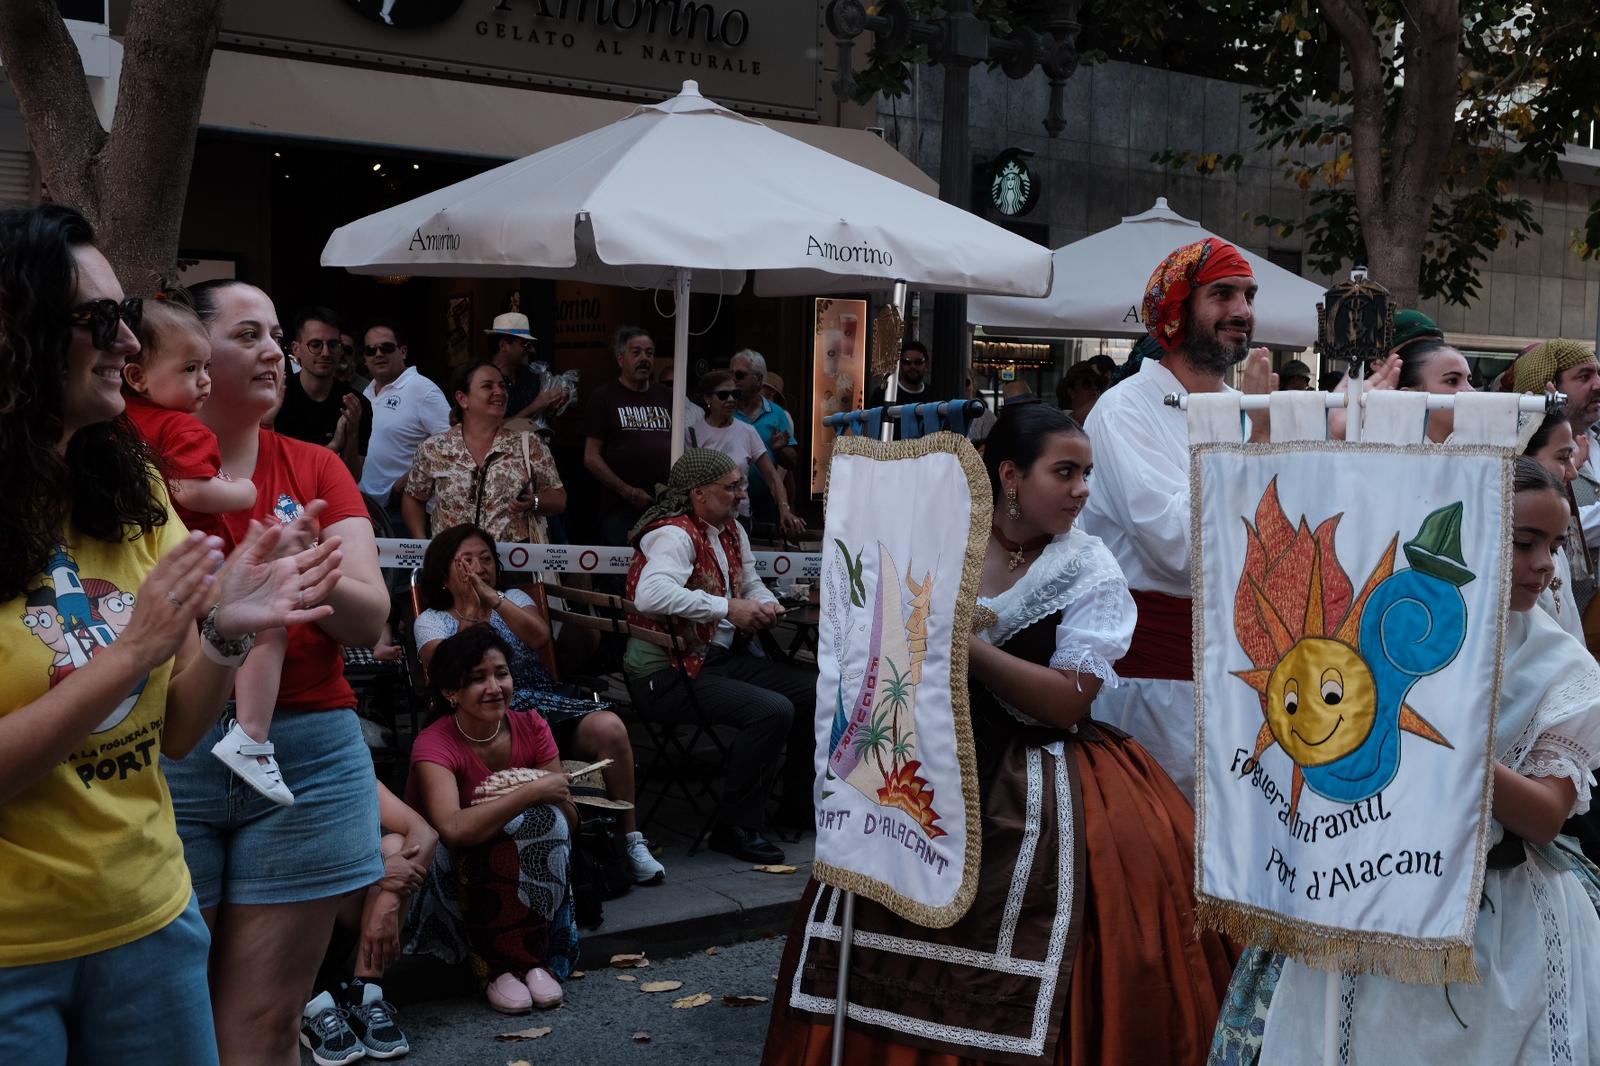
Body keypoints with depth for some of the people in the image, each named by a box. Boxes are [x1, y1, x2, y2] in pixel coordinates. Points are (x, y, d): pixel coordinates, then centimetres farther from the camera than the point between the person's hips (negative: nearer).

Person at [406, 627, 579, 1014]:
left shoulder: (531, 729, -6)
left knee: (546, 818, -28)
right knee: (515, 826, -33)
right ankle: (498, 967, -22)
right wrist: (531, 791, -35)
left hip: (531, 870, 4)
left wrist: (555, 796, -27)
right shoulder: (435, 744, -20)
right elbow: (453, 829, -39)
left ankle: (535, 959, -19)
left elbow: (569, 822, -5)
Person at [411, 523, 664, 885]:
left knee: (610, 729, -27)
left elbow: (540, 636, -2)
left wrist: (494, 598, -9)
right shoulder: (432, 620, 15)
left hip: (546, 704, 3)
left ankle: (631, 838, -15)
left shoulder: (514, 599, 21)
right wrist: (470, 611, -8)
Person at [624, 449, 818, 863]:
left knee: (815, 690, 3)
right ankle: (734, 829, -12)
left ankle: (799, 806, 18)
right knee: (772, 711, -27)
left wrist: (767, 604, 1)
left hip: (717, 658, 10)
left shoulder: (732, 531, 11)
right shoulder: (674, 535, -17)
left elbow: (751, 583, 26)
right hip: (666, 674, -10)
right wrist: (727, 608, -31)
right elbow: (650, 595, -35)